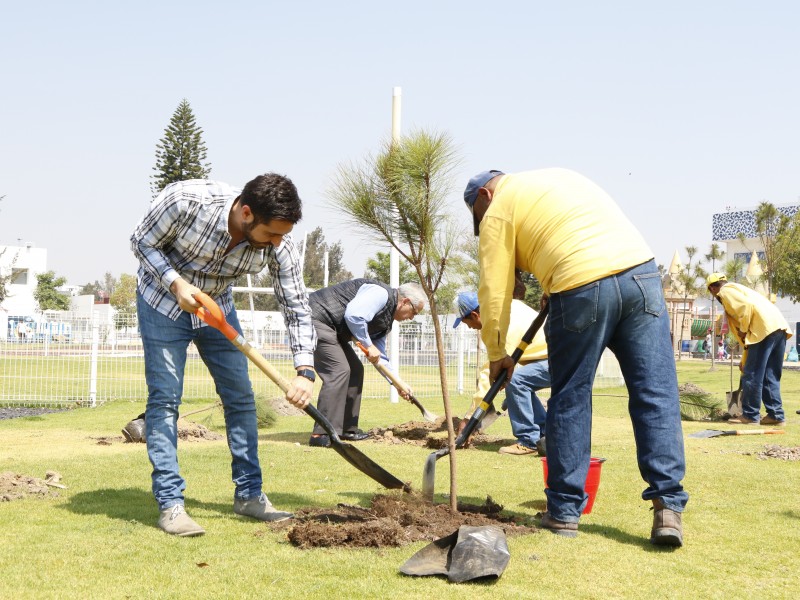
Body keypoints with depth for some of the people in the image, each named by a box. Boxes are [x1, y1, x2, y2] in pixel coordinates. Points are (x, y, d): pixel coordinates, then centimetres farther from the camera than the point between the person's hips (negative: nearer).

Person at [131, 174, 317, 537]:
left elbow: (297, 309, -15)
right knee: (164, 399, -9)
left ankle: (249, 494, 15)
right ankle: (170, 504, -5)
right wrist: (176, 284, -31)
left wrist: (305, 371, -26)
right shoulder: (186, 200, -34)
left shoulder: (278, 245, -24)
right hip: (164, 301, -4)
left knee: (240, 396, 3)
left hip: (216, 306, 4)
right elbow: (142, 241, -17)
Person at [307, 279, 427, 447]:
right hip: (317, 318, -11)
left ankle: (347, 429, 19)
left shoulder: (386, 320, 17)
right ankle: (322, 435, -20)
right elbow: (353, 315, -30)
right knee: (339, 370, -19)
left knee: (355, 369, 14)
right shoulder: (381, 294, -15)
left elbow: (379, 355, 25)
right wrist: (368, 346, -18)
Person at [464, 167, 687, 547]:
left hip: (581, 288, -5)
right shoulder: (559, 174, 30)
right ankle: (668, 507, -5)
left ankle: (564, 511, 14)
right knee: (656, 397, 2)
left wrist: (496, 353, 17)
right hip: (641, 271, 5)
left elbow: (494, 289, 7)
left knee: (570, 400, 9)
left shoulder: (498, 210, 11)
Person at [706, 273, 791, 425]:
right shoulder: (738, 289, 32)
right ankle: (776, 414, 14)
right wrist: (745, 359, 36)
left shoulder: (726, 291, 5)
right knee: (771, 376, 14)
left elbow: (747, 306, -16)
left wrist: (743, 330, -3)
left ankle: (750, 415, 4)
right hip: (779, 327, 9)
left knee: (752, 375, -1)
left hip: (765, 328, -9)